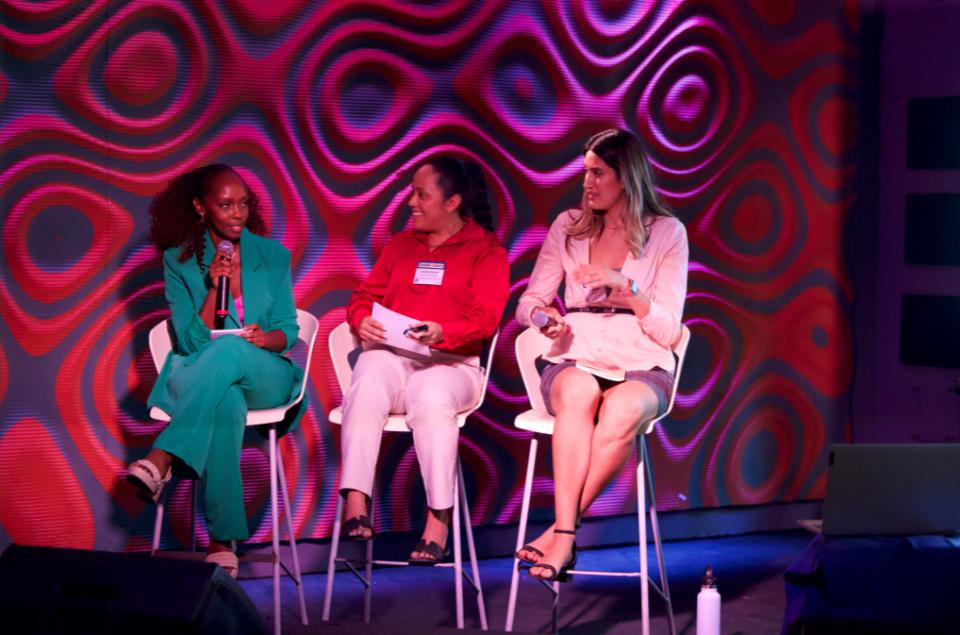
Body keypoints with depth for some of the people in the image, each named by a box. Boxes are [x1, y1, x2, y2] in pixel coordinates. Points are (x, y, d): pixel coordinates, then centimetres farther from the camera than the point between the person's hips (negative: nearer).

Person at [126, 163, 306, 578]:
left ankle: (161, 461, -43)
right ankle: (221, 542, -44)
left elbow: (288, 331, 8)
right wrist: (214, 289, -14)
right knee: (226, 403, -41)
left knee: (229, 349, -38)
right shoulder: (180, 261, 7)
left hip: (265, 376, 1)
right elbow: (191, 341, 0)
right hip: (197, 379, -1)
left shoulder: (273, 255, 11)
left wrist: (266, 339, -16)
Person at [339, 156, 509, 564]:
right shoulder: (400, 244, 25)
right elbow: (365, 295, 21)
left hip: (449, 362, -3)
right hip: (389, 353, 3)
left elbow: (486, 317, -3)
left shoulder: (486, 249, 10)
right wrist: (362, 320, -4)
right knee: (365, 389, -32)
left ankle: (438, 524, -36)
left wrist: (442, 332, -22)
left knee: (432, 399, -38)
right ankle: (355, 509, -40)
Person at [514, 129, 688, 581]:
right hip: (574, 359, 1)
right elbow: (527, 303, 14)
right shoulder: (568, 226, 15)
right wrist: (543, 316, -9)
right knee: (577, 394, -37)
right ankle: (566, 533, -44)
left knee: (623, 410, -38)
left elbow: (668, 332, 2)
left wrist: (626, 288, -13)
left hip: (641, 366, -1)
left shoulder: (667, 233, 7)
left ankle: (560, 533, -33)